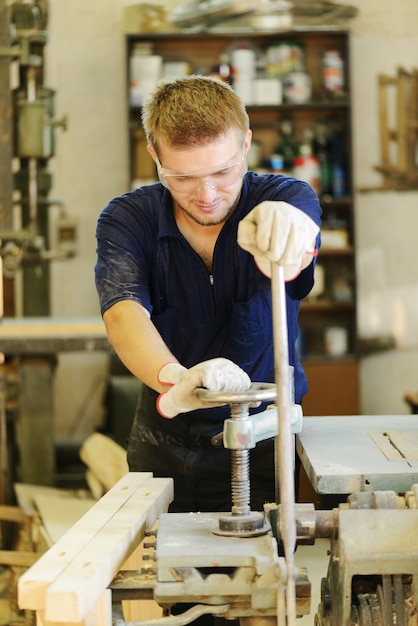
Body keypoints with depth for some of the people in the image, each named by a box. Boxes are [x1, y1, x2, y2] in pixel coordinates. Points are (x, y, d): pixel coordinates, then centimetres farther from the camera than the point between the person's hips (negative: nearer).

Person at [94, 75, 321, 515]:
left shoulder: (287, 198, -10)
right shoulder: (125, 219, -9)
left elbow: (291, 254, -35)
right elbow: (123, 313, -27)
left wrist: (285, 227, -61)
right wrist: (174, 380, -49)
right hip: (164, 443, 1)